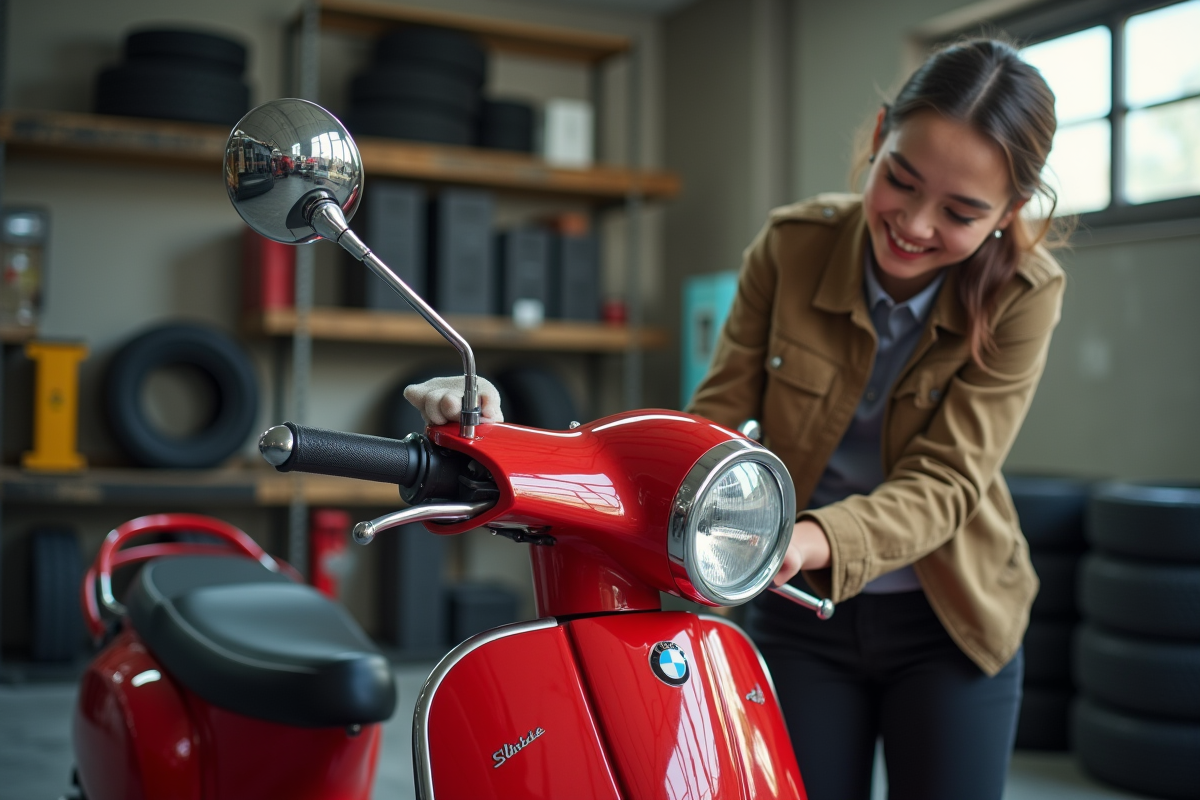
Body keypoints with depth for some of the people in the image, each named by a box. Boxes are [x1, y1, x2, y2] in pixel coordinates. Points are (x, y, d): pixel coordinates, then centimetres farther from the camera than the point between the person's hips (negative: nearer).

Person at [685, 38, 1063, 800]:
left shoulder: (1022, 294, -17)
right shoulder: (791, 245, -14)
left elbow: (944, 481, -23)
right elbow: (719, 410, -11)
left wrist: (813, 539, -43)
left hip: (949, 621, -1)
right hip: (801, 614, 1)